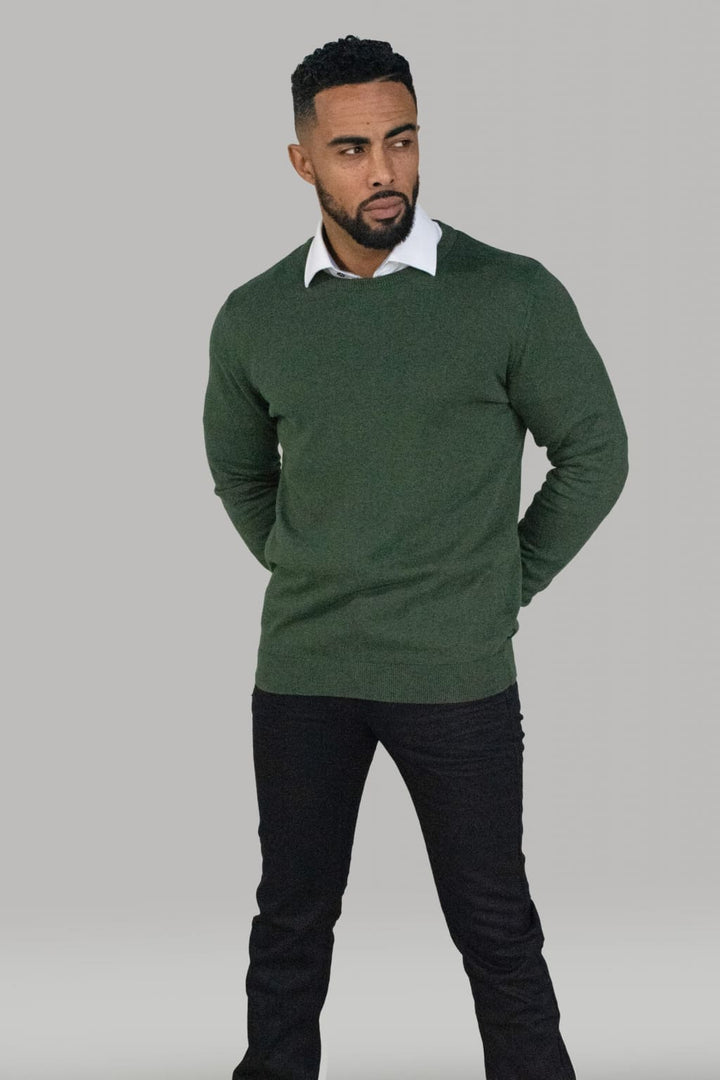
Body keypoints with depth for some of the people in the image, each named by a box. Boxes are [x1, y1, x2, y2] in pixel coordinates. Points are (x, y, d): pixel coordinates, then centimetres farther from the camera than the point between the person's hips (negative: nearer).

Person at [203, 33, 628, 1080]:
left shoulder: (514, 295, -9)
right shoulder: (253, 319, 1)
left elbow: (594, 452, 1)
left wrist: (506, 585, 1)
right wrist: (306, 577, 11)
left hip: (458, 676, -2)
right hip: (301, 672, 3)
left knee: (495, 930, 7)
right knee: (292, 919, 14)